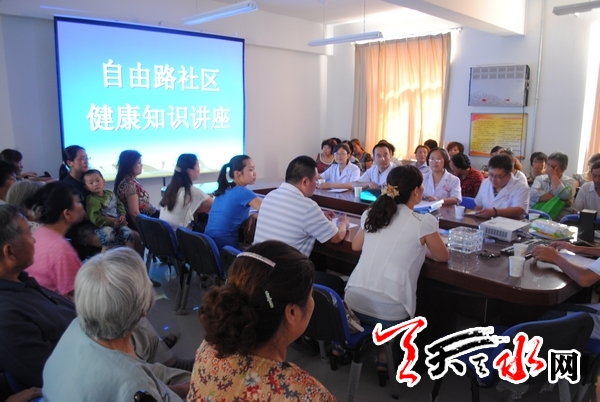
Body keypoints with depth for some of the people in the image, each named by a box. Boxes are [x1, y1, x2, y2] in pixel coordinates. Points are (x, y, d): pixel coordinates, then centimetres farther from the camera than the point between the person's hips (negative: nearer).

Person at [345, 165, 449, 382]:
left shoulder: (371, 214, 8)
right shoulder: (424, 222, -6)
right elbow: (443, 257, 10)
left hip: (353, 303, 4)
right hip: (388, 313, -4)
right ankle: (385, 359, 23)